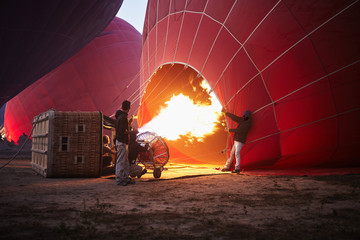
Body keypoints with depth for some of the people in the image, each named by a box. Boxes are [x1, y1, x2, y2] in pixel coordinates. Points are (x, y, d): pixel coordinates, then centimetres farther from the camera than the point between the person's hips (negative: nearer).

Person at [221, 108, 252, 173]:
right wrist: (226, 112, 7)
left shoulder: (248, 124, -14)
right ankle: (227, 167, 20)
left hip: (240, 141, -9)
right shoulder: (242, 120, 12)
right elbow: (234, 117, 12)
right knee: (232, 153, 12)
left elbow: (239, 130, -19)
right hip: (236, 140, 9)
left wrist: (229, 130, -13)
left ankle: (237, 168, -22)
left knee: (237, 153, -19)